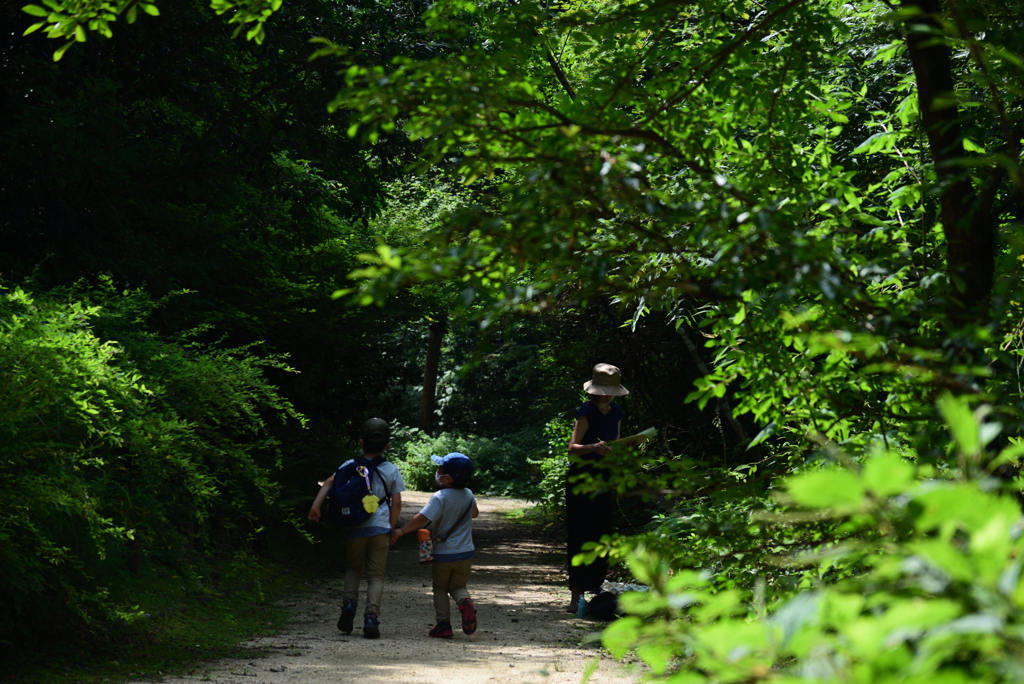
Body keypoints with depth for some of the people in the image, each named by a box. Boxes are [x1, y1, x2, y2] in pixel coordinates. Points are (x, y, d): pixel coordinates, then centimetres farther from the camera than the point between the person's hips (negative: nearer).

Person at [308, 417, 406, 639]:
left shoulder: (350, 466, 5)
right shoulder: (391, 470, 6)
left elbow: (330, 482, -9)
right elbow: (396, 503, 4)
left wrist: (316, 505, -16)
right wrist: (391, 529, 13)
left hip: (355, 527, 1)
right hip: (380, 528, -1)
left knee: (353, 568, 21)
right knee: (376, 575, 4)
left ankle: (349, 601, -4)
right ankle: (371, 617, -12)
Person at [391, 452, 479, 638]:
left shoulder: (440, 497, -20)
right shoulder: (468, 495, -1)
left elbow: (422, 518, -27)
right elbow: (474, 513, 19)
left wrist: (401, 531, -20)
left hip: (443, 553, -4)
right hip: (465, 552, 4)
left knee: (440, 588, 13)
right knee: (458, 586, 16)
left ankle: (443, 624, 7)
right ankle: (465, 602, -16)